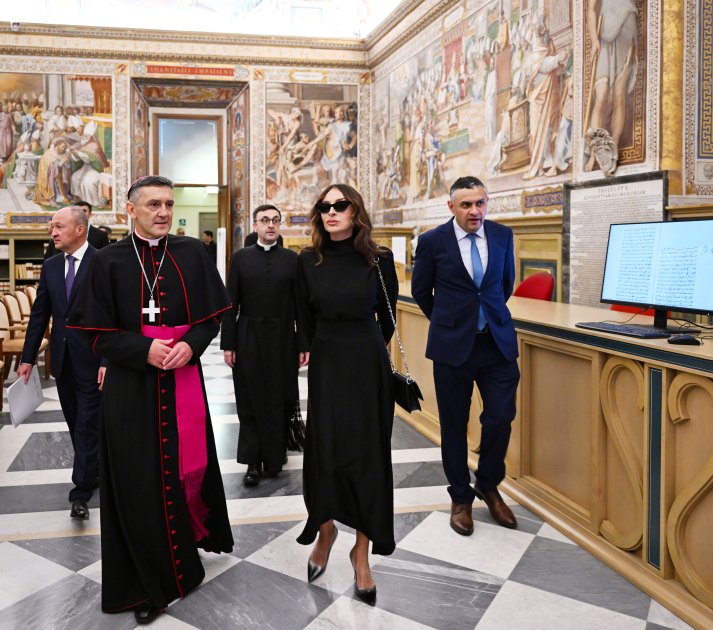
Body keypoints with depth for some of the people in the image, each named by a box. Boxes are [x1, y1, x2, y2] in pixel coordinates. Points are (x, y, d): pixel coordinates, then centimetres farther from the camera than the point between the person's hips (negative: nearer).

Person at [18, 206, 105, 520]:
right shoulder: (51, 267, 8)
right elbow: (39, 315, 11)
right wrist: (27, 358, 8)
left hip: (91, 360, -6)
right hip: (62, 359, 6)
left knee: (87, 424, -2)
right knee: (75, 423, 15)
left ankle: (81, 493, 5)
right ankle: (93, 471, 33)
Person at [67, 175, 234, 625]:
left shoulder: (192, 253, 4)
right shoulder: (110, 261, -1)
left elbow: (211, 317, 5)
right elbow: (97, 332, -2)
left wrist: (190, 345, -14)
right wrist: (144, 349, -17)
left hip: (185, 379, 2)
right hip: (132, 385, -1)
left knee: (189, 464, 8)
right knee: (139, 480, 3)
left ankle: (192, 536, 37)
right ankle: (148, 582, 18)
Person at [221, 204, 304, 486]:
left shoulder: (291, 259, 4)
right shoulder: (240, 258, 3)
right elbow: (231, 304, 1)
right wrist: (228, 344, -3)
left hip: (283, 340, 0)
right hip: (249, 340, 0)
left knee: (280, 400, 7)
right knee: (250, 401, 4)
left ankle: (276, 456, 26)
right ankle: (253, 462, 14)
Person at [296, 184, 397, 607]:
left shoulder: (378, 260, -5)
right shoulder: (309, 262, -1)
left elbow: (387, 315, 7)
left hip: (369, 365, -1)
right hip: (326, 365, 1)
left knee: (368, 456, 1)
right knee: (324, 452, 1)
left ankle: (362, 553, 14)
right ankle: (325, 531, 28)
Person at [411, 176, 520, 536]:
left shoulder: (502, 235, 4)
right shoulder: (433, 241, -5)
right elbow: (421, 290, 8)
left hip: (497, 343, 2)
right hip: (453, 345, -2)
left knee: (500, 418, -2)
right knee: (454, 425, 7)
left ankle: (488, 486, 25)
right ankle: (461, 498, 25)